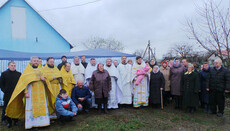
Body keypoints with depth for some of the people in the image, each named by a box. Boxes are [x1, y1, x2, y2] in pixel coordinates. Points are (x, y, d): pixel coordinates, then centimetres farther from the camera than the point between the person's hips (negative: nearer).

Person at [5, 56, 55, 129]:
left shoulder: (40, 70, 16)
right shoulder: (27, 70, 5)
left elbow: (46, 82, 17)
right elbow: (24, 82, -3)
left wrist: (44, 79, -7)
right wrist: (25, 92, -13)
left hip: (41, 93, 4)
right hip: (31, 92, -4)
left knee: (42, 107, 2)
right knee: (31, 107, -3)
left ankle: (41, 122, 11)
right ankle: (31, 124, 6)